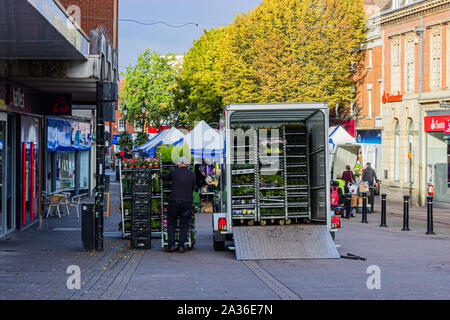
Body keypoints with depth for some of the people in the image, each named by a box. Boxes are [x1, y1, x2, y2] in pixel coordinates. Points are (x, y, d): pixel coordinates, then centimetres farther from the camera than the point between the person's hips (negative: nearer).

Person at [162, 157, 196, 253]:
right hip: (187, 201, 1)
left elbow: (165, 178, 20)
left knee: (171, 224, 11)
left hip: (174, 201, -1)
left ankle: (171, 245, 3)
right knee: (184, 225, 9)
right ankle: (181, 246, 2)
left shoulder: (174, 172, 1)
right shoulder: (192, 175, 5)